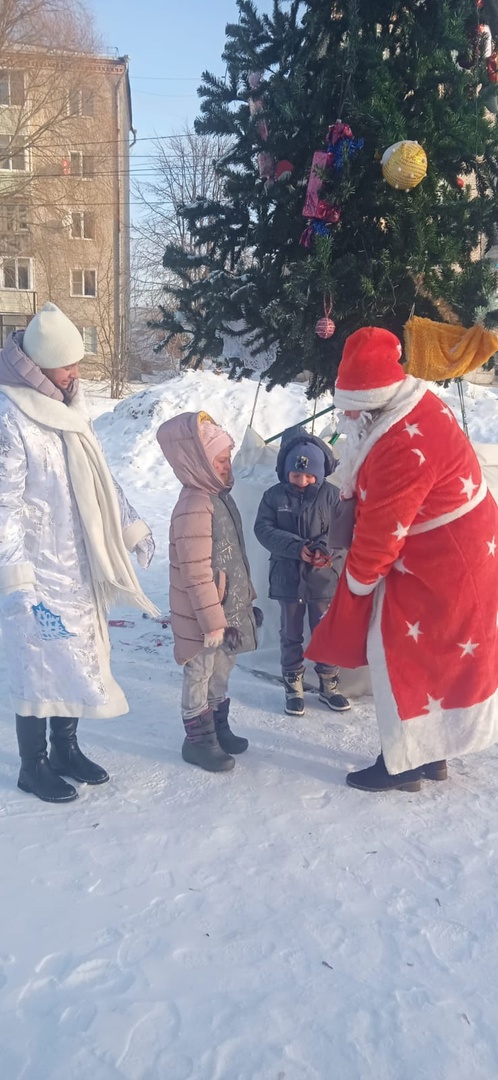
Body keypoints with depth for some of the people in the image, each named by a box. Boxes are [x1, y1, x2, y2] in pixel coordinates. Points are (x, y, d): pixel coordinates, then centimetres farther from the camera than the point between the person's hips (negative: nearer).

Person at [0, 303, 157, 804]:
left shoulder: (67, 406, 9)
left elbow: (98, 479, 19)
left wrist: (131, 526, 22)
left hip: (78, 563, 8)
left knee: (76, 655, 15)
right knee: (42, 664, 2)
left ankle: (65, 748, 33)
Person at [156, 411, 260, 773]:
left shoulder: (219, 497, 6)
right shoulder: (194, 509, -26)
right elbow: (197, 575, -27)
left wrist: (246, 598, 21)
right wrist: (213, 622, -22)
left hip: (228, 608, 9)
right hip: (203, 617, -9)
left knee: (221, 670, 22)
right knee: (200, 676, 8)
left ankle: (218, 728, 39)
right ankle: (198, 739, 24)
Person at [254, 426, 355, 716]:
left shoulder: (331, 495, -6)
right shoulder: (274, 496, -4)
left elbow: (344, 530, -9)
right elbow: (264, 529, -11)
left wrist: (325, 548, -28)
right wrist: (297, 548, -22)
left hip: (324, 577, 0)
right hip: (288, 577, 1)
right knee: (291, 635, 12)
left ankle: (329, 684, 28)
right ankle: (293, 685, 27)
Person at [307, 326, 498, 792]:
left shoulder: (403, 446, -31)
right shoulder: (418, 404, 2)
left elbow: (382, 530, -22)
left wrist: (358, 578, -5)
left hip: (440, 570, -10)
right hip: (456, 556, 10)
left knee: (403, 658, 3)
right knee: (436, 656, 19)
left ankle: (404, 763, 17)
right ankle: (431, 752, 33)